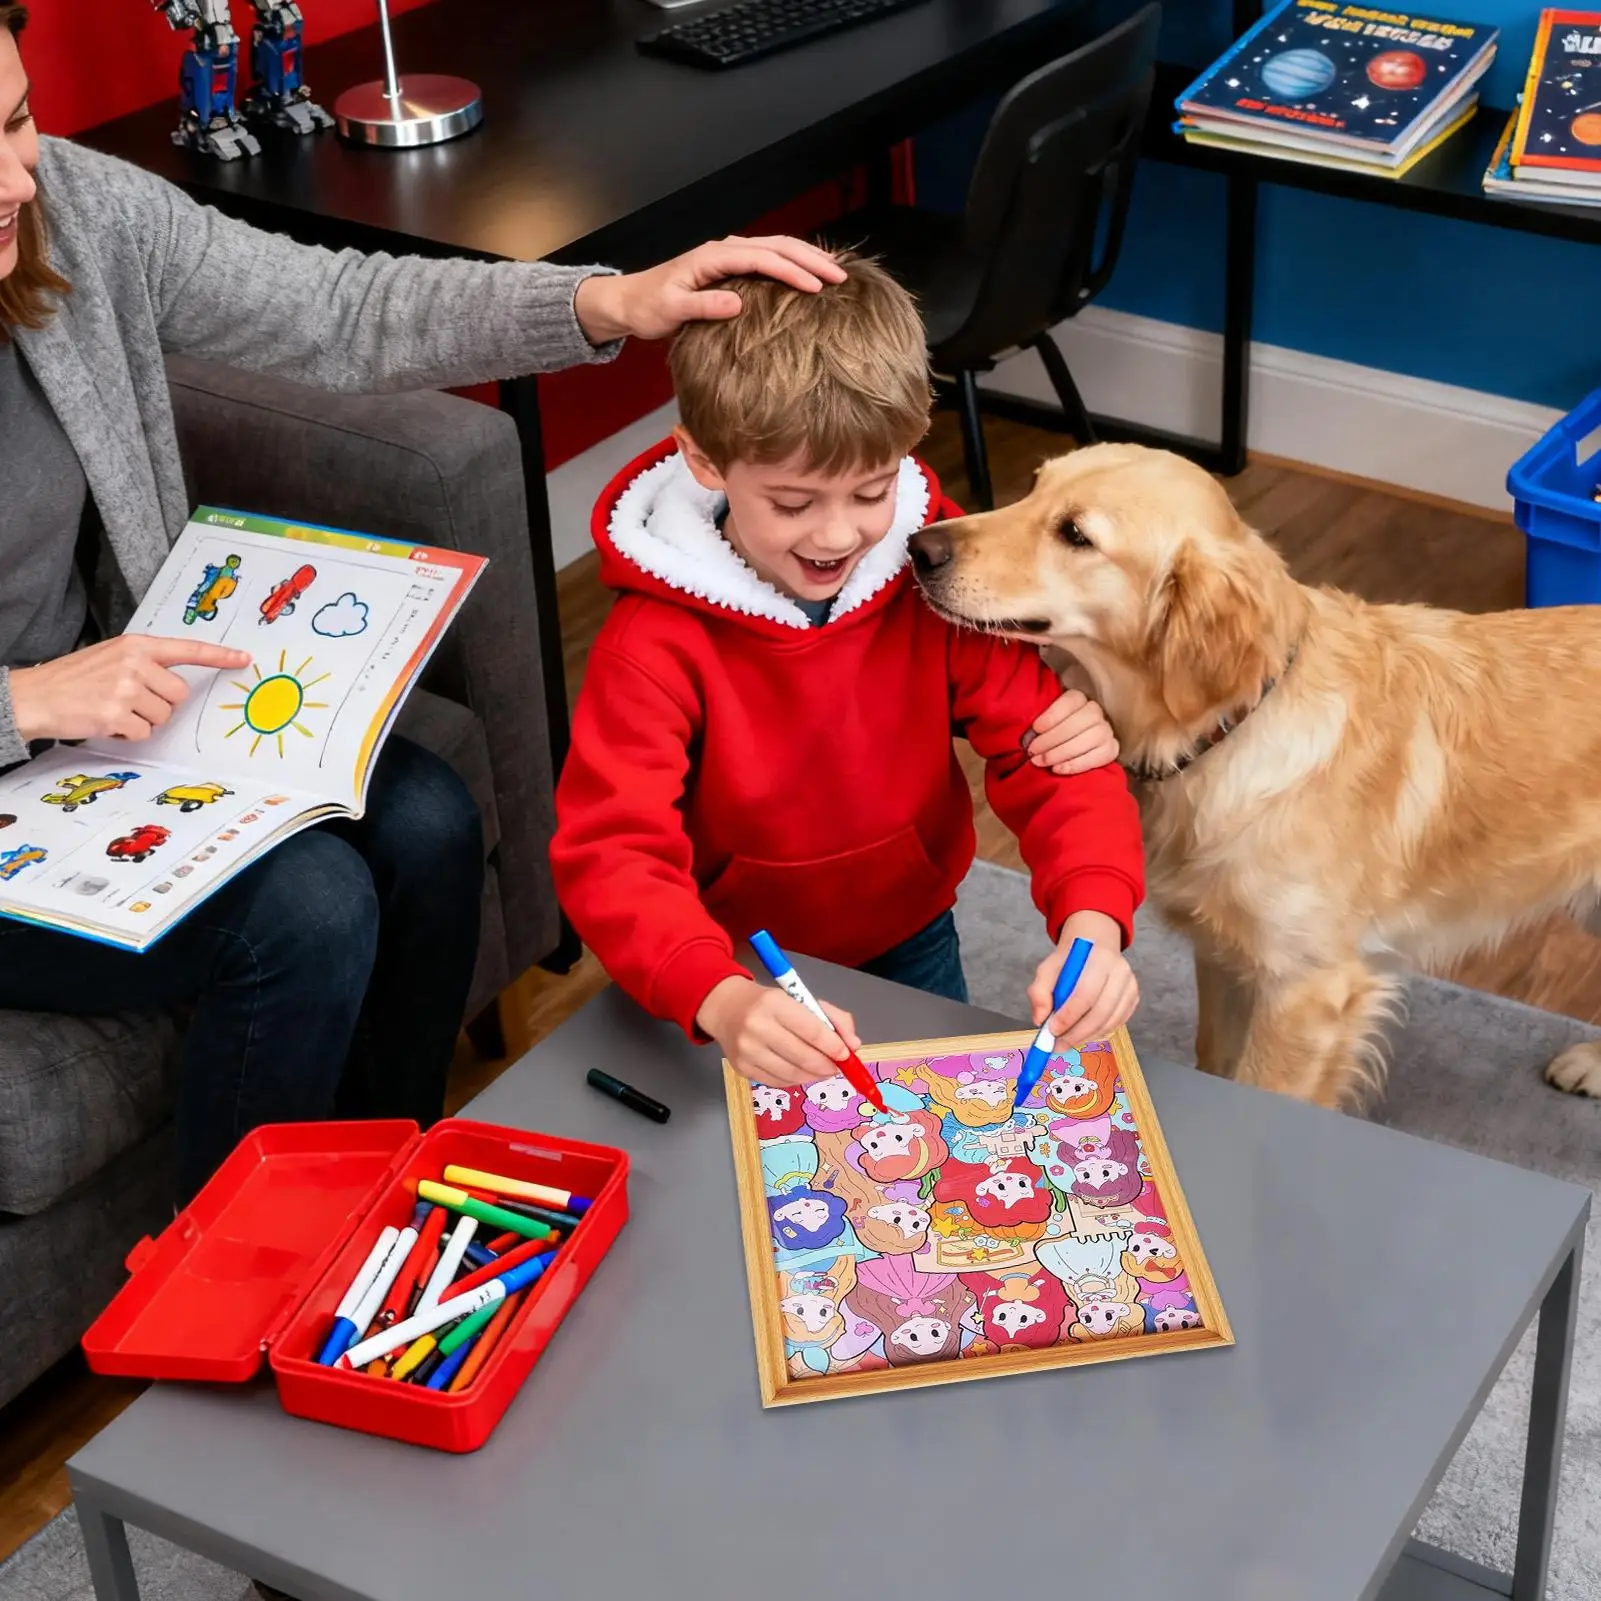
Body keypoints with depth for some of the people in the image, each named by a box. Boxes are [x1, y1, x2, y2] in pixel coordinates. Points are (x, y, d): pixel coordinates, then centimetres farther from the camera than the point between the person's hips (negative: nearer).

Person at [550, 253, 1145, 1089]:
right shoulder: (657, 643, -29)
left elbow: (1045, 747, -20)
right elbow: (611, 854, -36)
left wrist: (1093, 922, -41)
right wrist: (722, 998, -56)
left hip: (908, 942, 3)